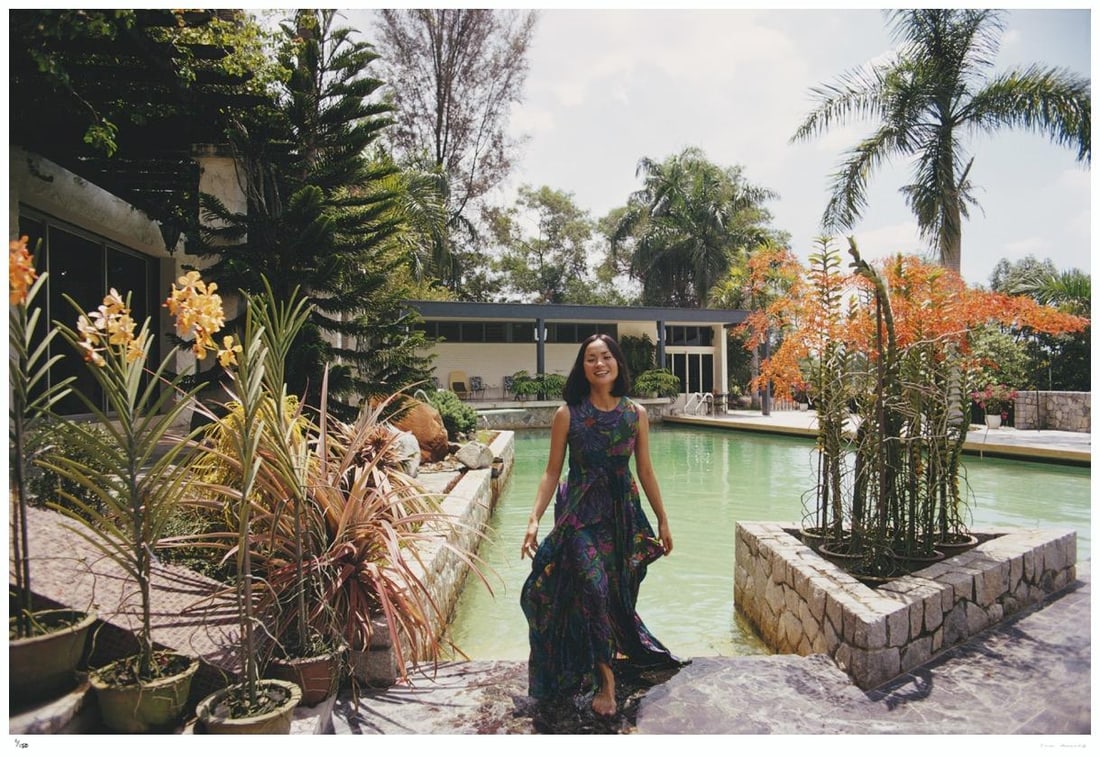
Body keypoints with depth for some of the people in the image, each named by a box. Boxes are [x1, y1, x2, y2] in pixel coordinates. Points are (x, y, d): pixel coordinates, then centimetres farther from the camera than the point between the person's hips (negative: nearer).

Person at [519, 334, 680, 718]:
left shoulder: (636, 413, -1)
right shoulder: (568, 414, -7)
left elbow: (645, 471, 6)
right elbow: (552, 472, -4)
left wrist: (663, 520, 9)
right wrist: (534, 519, -12)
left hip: (624, 514, 3)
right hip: (580, 513, -2)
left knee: (618, 591, 11)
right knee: (592, 587, -13)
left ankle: (614, 647, 42)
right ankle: (605, 679, 6)